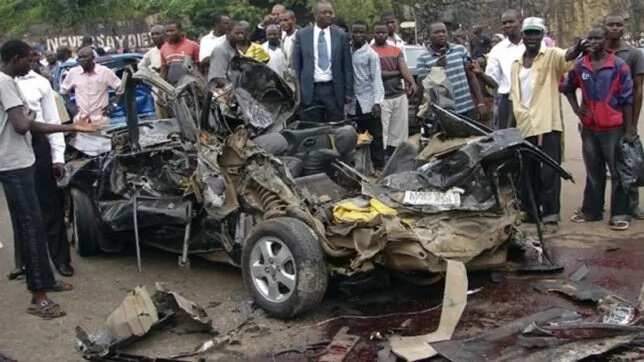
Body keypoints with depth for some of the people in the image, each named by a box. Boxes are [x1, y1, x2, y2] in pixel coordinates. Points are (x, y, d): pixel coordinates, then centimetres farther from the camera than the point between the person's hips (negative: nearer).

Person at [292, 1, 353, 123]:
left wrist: (348, 92, 2)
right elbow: (296, 66, 6)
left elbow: (347, 67, 7)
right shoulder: (302, 35, 5)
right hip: (310, 90, 0)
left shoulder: (341, 35, 6)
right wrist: (297, 92, 0)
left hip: (334, 90, 1)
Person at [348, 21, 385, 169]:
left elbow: (376, 79, -7)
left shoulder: (371, 54, -4)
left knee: (375, 137, 0)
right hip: (352, 103, 4)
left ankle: (379, 166, 6)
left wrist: (377, 102, -16)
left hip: (368, 102, -4)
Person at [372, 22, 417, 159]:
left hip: (400, 96, 5)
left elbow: (404, 68, 0)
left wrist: (412, 83, -20)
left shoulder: (396, 51, 15)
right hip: (381, 98, -5)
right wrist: (397, 72, -3)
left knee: (400, 130, 7)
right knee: (382, 133, -7)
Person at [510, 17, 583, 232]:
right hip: (524, 125, 5)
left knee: (549, 172, -8)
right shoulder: (516, 63, 14)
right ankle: (531, 212, 24)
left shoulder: (551, 56, -3)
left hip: (547, 123, -5)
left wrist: (575, 51, -50)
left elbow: (565, 57, -27)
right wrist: (517, 116, 13)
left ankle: (550, 216, -5)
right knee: (528, 172, 12)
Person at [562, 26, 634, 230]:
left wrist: (629, 129, -7)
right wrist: (576, 108, 4)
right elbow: (568, 88, 20)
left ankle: (620, 214, 9)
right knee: (593, 172, 15)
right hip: (589, 128, 4)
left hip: (613, 128, -4)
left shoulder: (619, 66, -7)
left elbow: (627, 99, -5)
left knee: (618, 173, 2)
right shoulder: (579, 66, 3)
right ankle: (591, 210, 24)